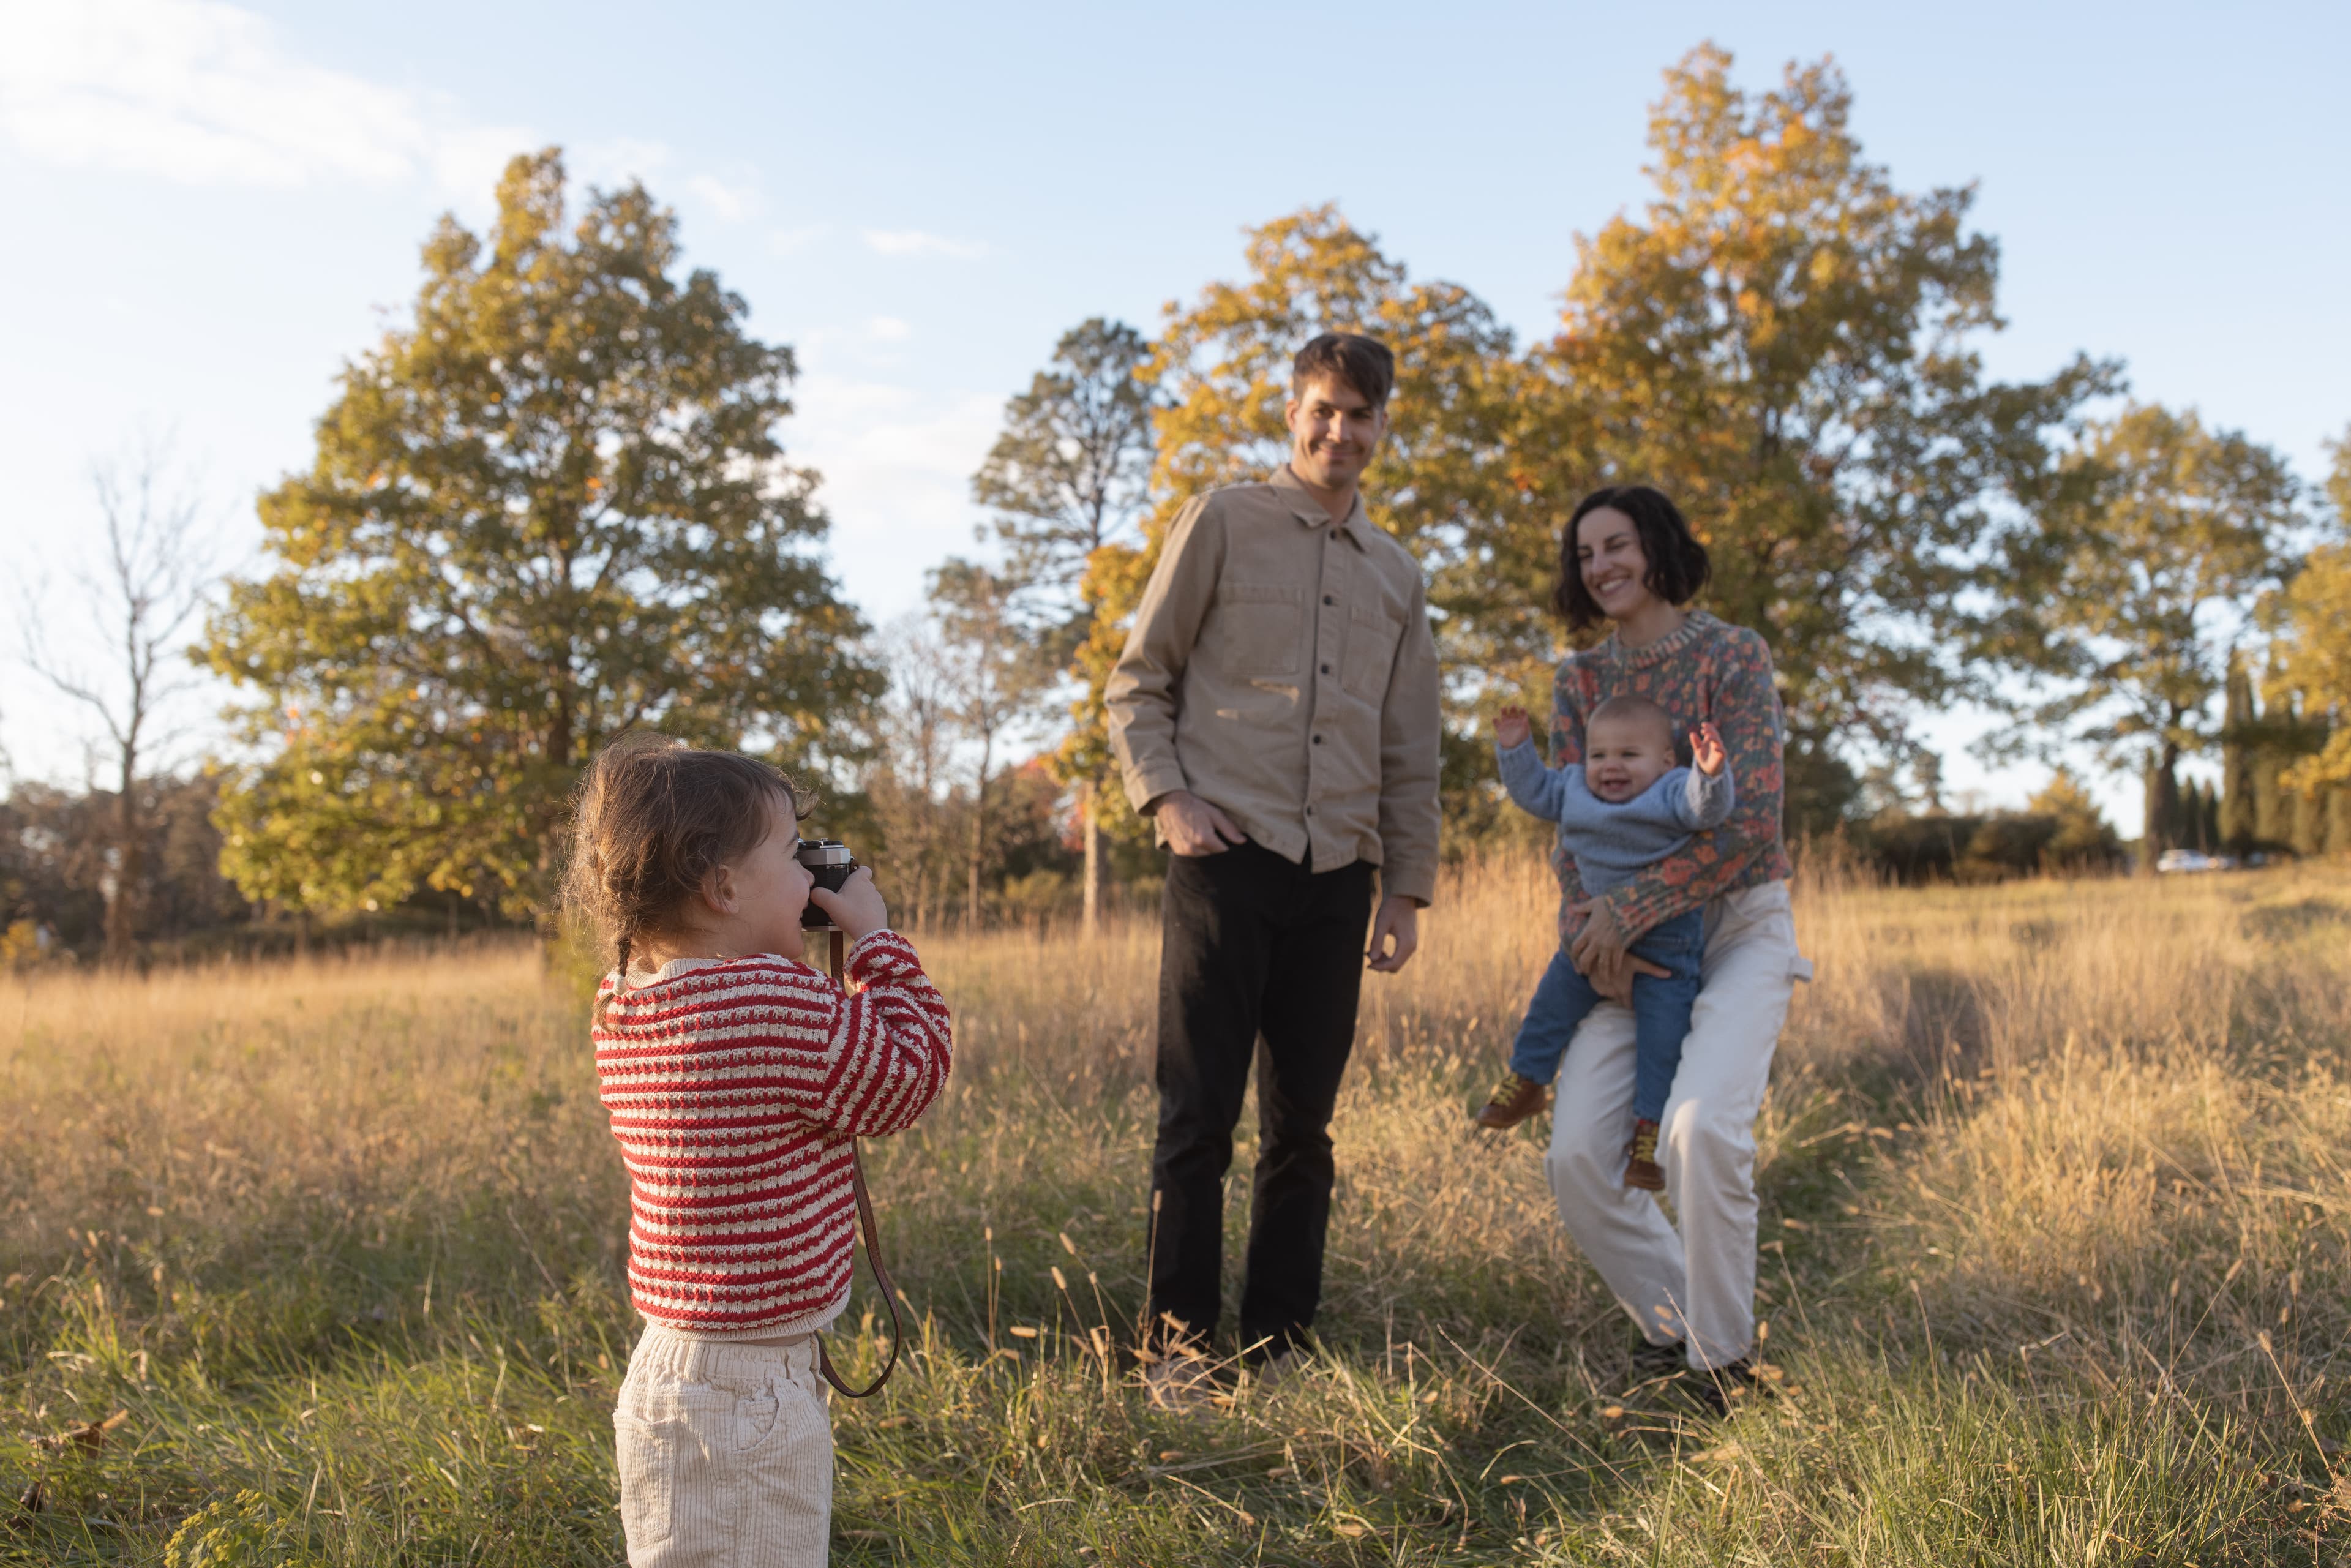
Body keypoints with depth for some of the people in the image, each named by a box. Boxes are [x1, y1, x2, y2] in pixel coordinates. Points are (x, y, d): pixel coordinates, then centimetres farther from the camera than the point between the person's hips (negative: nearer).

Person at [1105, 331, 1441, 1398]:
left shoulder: (1397, 578, 19)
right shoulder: (1222, 523, 6)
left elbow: (1411, 752, 20)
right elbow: (1138, 681, 5)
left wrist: (1408, 888, 14)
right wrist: (1165, 799, -9)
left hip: (1337, 872, 4)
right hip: (1228, 858, -4)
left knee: (1301, 1125, 8)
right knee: (1198, 1116, -2)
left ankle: (1279, 1343, 18)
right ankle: (1176, 1343, 9)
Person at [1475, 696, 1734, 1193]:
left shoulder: (1672, 793, -17)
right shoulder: (1574, 790, 1)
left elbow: (1708, 808, -34)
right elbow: (1534, 790, 15)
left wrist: (1711, 775, -53)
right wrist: (1515, 750, 3)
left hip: (1666, 939, -6)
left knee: (1661, 1036, -5)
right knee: (1554, 998, 13)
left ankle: (1649, 1130, 3)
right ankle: (1526, 1081, 31)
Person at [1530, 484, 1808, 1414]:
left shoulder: (1734, 657, -6)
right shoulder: (1578, 683, 10)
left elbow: (1748, 823, -15)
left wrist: (1627, 911, -19)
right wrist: (1587, 924, -15)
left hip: (1738, 928, -5)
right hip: (1631, 946, 5)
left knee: (1701, 1126, -27)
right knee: (1576, 1154, -9)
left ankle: (1722, 1357, -5)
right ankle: (1669, 1325, 17)